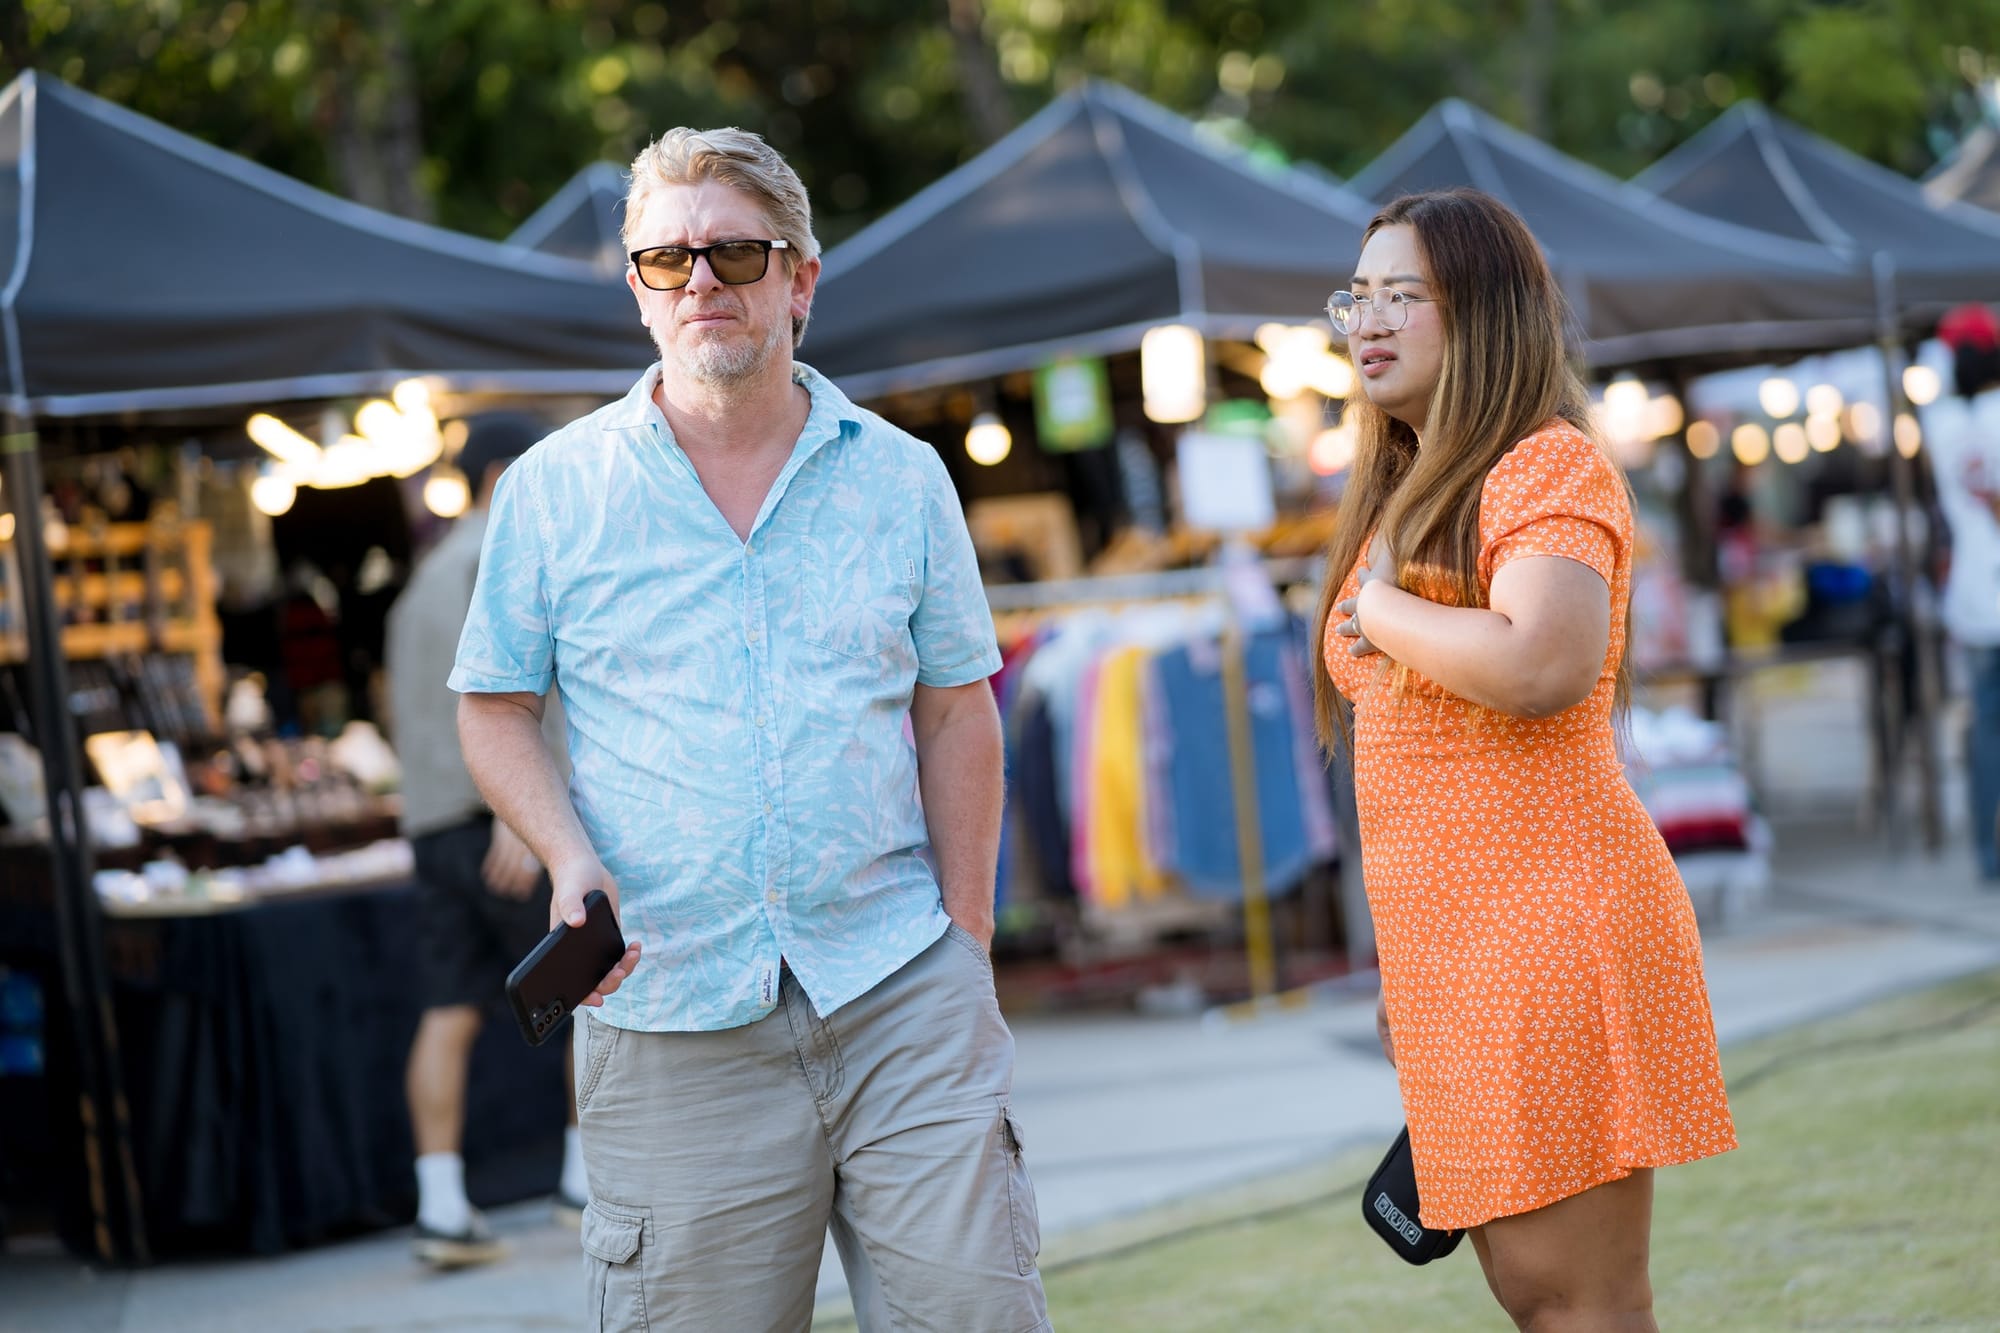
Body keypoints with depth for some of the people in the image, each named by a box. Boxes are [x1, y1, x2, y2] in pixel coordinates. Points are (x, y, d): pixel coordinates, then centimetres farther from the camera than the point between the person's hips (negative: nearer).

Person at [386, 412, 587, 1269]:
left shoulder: (426, 582, 24)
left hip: (437, 828, 8)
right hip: (508, 818, -8)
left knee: (450, 1015, 1)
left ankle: (441, 1209, -7)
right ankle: (589, 1179, 2)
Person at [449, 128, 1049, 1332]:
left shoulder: (902, 477, 9)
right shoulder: (555, 488, 6)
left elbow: (956, 715, 12)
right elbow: (496, 710, 9)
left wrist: (969, 943, 5)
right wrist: (573, 859, -9)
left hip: (901, 989, 1)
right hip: (673, 1024, -1)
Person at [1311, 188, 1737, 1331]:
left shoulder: (1550, 467, -8)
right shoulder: (1403, 499, 20)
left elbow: (1546, 666, -28)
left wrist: (1382, 611, -12)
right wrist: (1401, 965, 22)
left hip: (1548, 930, -9)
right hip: (1452, 942, 9)